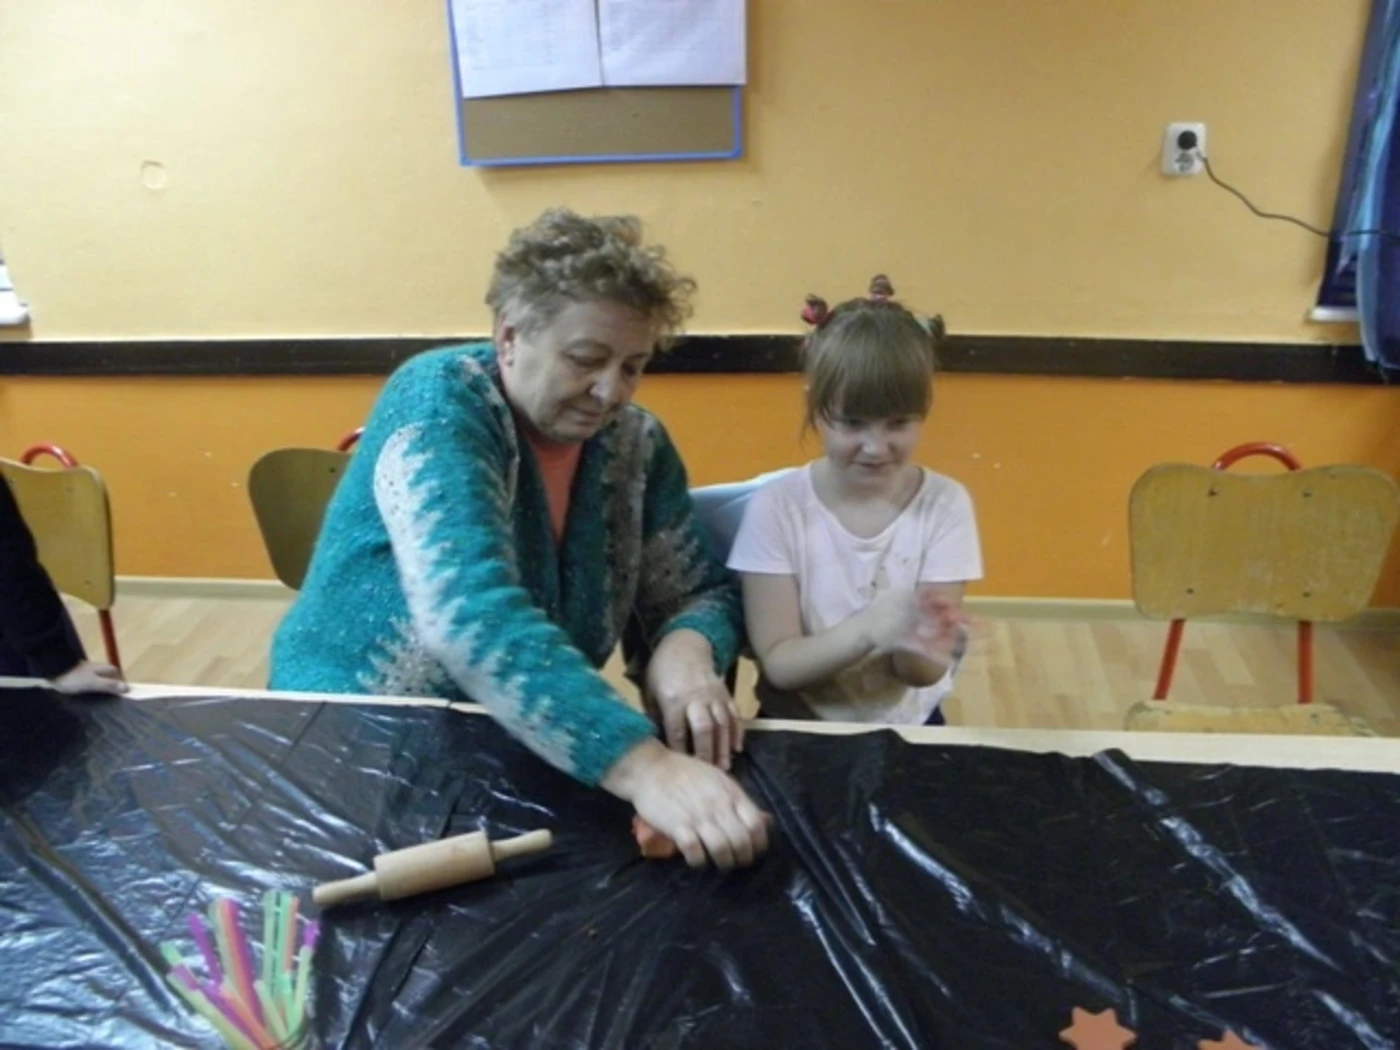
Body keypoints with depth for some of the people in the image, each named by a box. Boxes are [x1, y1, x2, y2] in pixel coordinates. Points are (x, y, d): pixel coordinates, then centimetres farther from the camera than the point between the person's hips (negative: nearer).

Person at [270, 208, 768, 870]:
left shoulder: (634, 443, -2)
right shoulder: (441, 403, -19)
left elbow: (704, 591, 4)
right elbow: (469, 614, -33)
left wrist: (687, 647, -21)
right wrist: (640, 765, -43)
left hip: (528, 750, 6)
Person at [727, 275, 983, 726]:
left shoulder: (946, 504, -8)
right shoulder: (776, 506, -11)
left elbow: (924, 673, -9)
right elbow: (779, 663, -12)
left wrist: (918, 648, -32)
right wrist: (866, 629, -30)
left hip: (907, 724, 2)